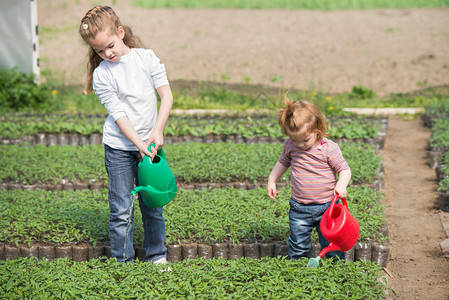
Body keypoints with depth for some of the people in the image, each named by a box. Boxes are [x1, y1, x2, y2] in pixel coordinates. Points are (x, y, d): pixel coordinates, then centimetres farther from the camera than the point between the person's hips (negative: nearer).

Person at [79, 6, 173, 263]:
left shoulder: (147, 58, -3)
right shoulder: (101, 74, -7)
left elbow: (167, 95, -5)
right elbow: (118, 114, -11)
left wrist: (157, 131, -15)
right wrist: (139, 144, -20)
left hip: (150, 143, 2)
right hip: (119, 147, -2)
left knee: (153, 205, 9)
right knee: (121, 210, -1)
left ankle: (157, 256, 24)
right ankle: (123, 262, 10)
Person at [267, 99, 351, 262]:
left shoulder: (329, 148, -14)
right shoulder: (290, 145, -1)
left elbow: (345, 170, -11)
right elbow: (283, 162, 19)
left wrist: (341, 184, -30)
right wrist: (271, 180, 16)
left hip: (327, 207, -3)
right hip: (299, 209, 3)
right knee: (298, 246, 9)